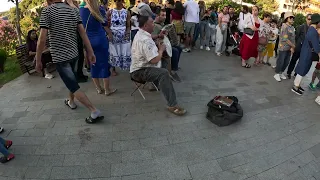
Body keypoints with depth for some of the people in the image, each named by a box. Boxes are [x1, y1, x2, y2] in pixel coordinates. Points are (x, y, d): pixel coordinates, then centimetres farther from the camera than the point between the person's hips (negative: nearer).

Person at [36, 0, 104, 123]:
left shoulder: (47, 11, -11)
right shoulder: (74, 10, 3)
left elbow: (42, 39, -15)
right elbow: (83, 32, -3)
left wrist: (38, 60, -7)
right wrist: (90, 52, -1)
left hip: (59, 56, -6)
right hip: (74, 53, 7)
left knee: (74, 86, -3)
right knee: (71, 79, 27)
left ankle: (95, 112, -7)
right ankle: (71, 102, 47)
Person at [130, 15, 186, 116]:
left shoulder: (140, 34, 12)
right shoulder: (145, 40, -24)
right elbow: (155, 60, -29)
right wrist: (161, 49, -11)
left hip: (139, 67, 12)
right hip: (139, 72, -12)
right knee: (163, 73, -32)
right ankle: (172, 105, -33)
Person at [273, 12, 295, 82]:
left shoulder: (292, 27, 10)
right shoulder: (285, 27, -13)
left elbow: (293, 38, 8)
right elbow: (285, 39, -18)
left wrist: (292, 47, -5)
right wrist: (293, 46, -11)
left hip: (289, 48, 8)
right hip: (283, 47, -7)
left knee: (286, 62, 12)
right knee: (280, 61, 0)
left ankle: (281, 73, 27)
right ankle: (277, 74, 13)